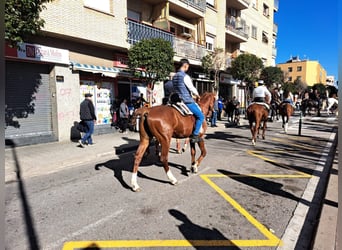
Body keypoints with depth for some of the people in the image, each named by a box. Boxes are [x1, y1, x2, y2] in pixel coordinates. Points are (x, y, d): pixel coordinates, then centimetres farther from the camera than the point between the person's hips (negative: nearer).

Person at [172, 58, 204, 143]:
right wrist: (197, 95, 7)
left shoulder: (174, 76, 13)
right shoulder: (185, 76, -14)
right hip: (187, 101, -9)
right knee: (201, 116, -3)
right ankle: (195, 135, -6)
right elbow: (192, 89, -14)